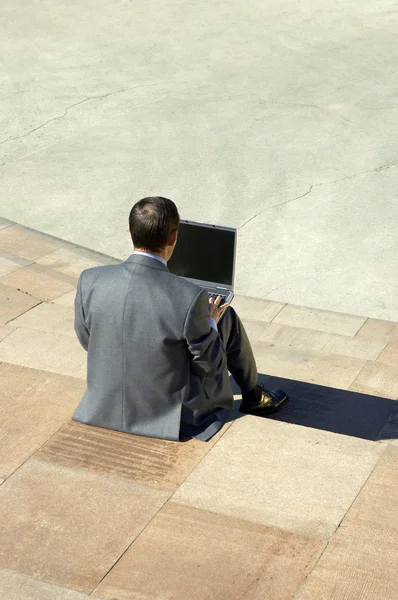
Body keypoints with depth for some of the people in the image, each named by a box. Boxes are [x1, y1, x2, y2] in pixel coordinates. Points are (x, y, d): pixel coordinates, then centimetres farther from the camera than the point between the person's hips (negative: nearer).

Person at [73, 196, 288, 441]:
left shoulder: (90, 281, -17)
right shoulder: (189, 298, -28)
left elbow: (87, 340, 2)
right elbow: (210, 365, -14)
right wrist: (209, 324, 6)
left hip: (105, 409, 4)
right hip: (170, 420, -4)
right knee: (227, 318, 15)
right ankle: (253, 396, 41)